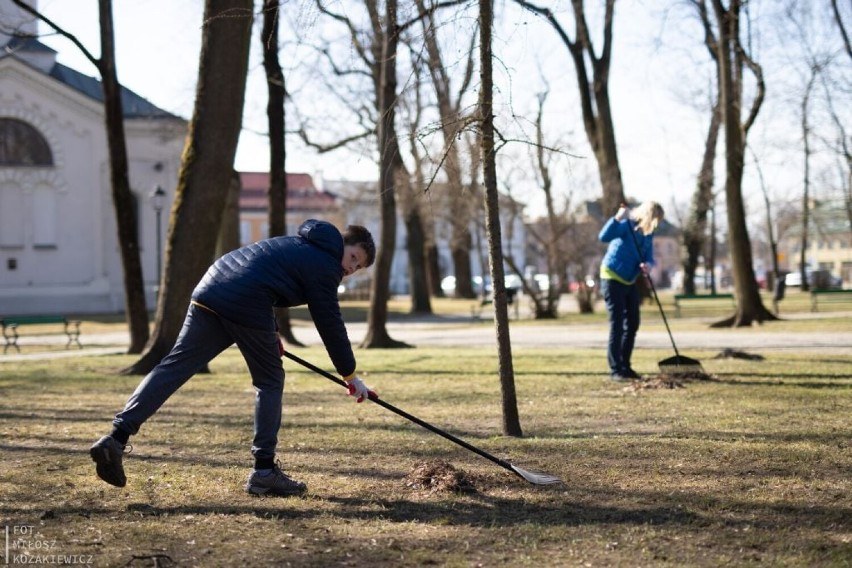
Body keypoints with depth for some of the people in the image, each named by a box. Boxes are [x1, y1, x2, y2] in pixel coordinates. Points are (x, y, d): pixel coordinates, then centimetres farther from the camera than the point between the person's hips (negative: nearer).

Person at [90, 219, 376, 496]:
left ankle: (117, 437, -11)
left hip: (208, 294, 7)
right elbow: (330, 324, 6)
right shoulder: (325, 267, 6)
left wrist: (271, 333, 42)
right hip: (247, 307, -7)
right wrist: (351, 375, 16)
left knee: (175, 366, 0)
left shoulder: (297, 246, 31)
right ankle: (264, 470, 9)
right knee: (270, 381, 9)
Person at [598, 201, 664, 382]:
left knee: (632, 324, 10)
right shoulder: (626, 225, -17)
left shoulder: (648, 233, 5)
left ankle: (625, 367, 19)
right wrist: (617, 218, -44)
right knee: (617, 325, -8)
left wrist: (648, 265, -21)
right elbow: (604, 237, -32)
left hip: (630, 281, 8)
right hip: (612, 278, -8)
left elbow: (649, 257, 3)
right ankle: (615, 370, -4)